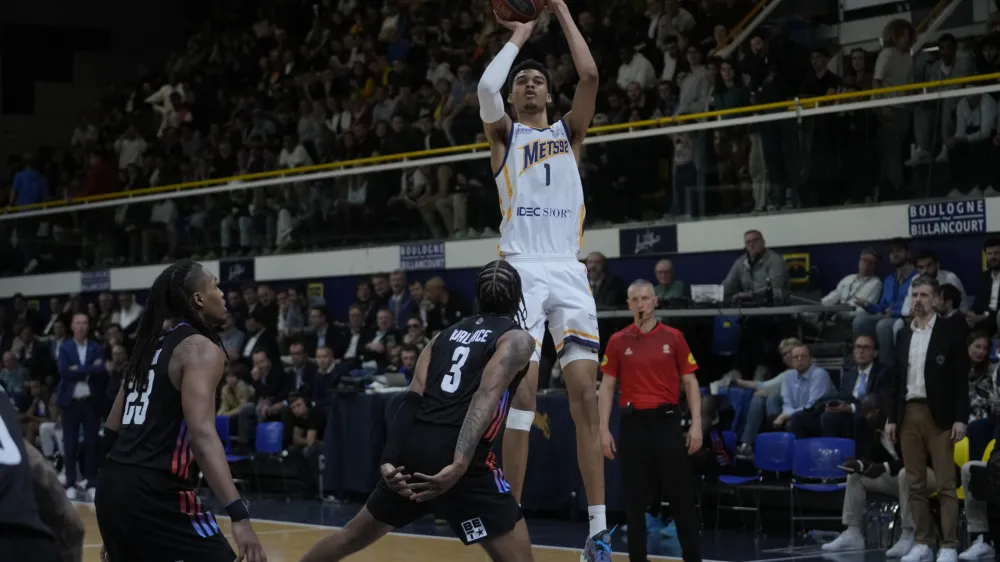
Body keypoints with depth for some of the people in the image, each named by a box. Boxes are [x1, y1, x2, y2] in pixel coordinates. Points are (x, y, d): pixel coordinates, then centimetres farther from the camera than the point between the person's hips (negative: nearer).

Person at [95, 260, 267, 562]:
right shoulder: (200, 348, -7)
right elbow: (202, 434, -21)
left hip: (113, 485, 9)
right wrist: (239, 515, -29)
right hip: (155, 492, -9)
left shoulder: (150, 344, 18)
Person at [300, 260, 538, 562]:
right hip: (456, 457, -7)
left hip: (412, 445, 7)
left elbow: (415, 396, 9)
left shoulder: (446, 333, 23)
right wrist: (460, 464, -24)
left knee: (356, 535, 27)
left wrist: (390, 459, 0)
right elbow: (486, 397, -13)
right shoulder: (518, 339, 4)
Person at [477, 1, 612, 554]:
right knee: (523, 392, -11)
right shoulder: (504, 134, 13)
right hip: (522, 270, -2)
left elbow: (590, 76, 4)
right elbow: (485, 86, -8)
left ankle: (599, 526, -4)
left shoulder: (568, 132, 19)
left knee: (585, 394, -4)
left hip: (569, 271, 3)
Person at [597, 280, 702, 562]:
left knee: (682, 495, 0)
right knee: (635, 498, 4)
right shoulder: (618, 341, 4)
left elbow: (690, 382, 4)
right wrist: (604, 429, -2)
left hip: (667, 421, 0)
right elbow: (607, 386, 6)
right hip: (634, 423, 1)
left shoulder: (673, 338, 3)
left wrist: (696, 424, -5)